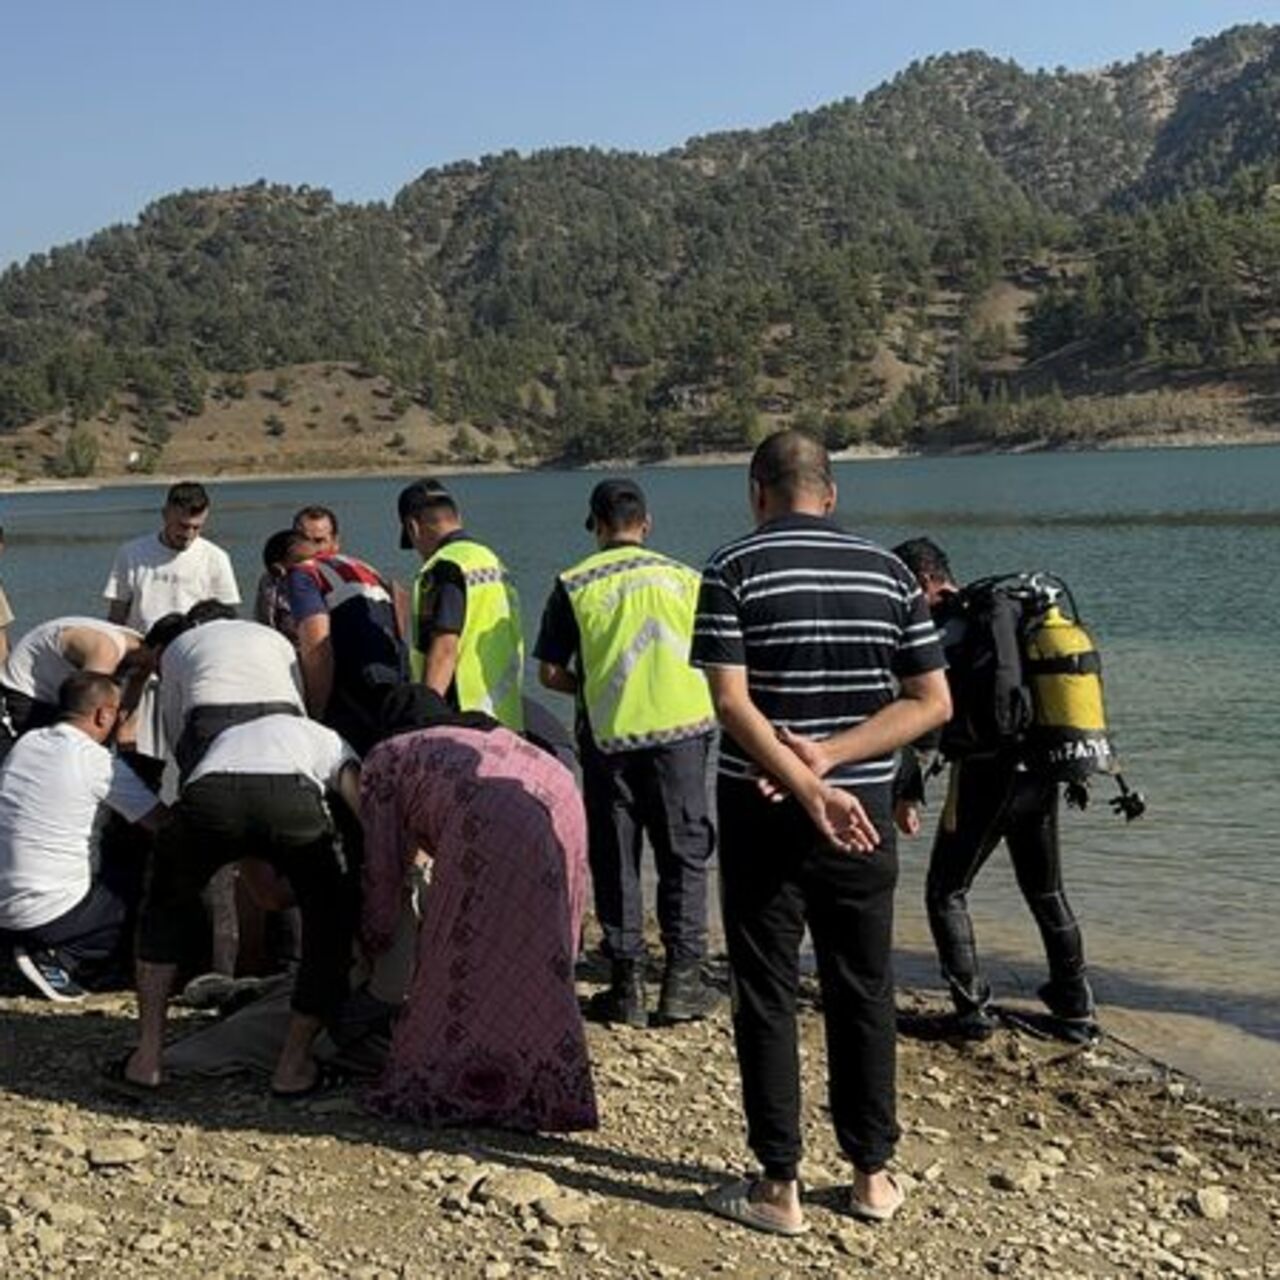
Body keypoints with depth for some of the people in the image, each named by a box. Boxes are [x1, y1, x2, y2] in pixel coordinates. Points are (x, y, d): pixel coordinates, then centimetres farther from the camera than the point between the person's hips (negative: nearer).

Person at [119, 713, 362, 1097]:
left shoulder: (227, 737, 46)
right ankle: (292, 1065, 24)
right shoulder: (331, 742, 39)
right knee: (331, 923, 22)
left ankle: (148, 1057, 28)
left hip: (206, 794, 3)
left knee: (163, 911, 31)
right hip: (291, 796, -3)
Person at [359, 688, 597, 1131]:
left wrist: (372, 941, 41)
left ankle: (451, 1088, 9)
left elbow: (383, 866, 27)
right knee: (536, 960, 16)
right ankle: (546, 1082, 20)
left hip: (493, 821, -5)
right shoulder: (488, 732, 42)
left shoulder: (387, 756, 28)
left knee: (467, 955, 6)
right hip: (562, 801, 6)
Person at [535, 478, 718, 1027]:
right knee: (684, 855, 10)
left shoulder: (574, 584, 0)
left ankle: (627, 986, 12)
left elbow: (550, 673, 0)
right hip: (681, 728, 0)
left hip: (609, 736, 0)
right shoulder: (684, 577, 2)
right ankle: (682, 979, 9)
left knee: (615, 862, 9)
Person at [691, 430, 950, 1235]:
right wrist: (829, 756, -10)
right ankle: (873, 1174, 22)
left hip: (762, 814, -3)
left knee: (767, 998, 6)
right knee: (864, 992, 14)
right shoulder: (889, 572, 4)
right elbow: (933, 702, -1)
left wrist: (808, 788, -20)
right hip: (864, 811, 3)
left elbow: (731, 701, -17)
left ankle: (779, 1186, 12)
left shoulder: (734, 571, -6)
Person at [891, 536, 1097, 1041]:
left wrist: (909, 793, -15)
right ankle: (1076, 1009, 26)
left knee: (946, 893, 7)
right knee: (1047, 894, 20)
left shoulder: (946, 630, -10)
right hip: (1039, 774, 8)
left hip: (985, 780, -7)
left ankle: (973, 1009, 4)